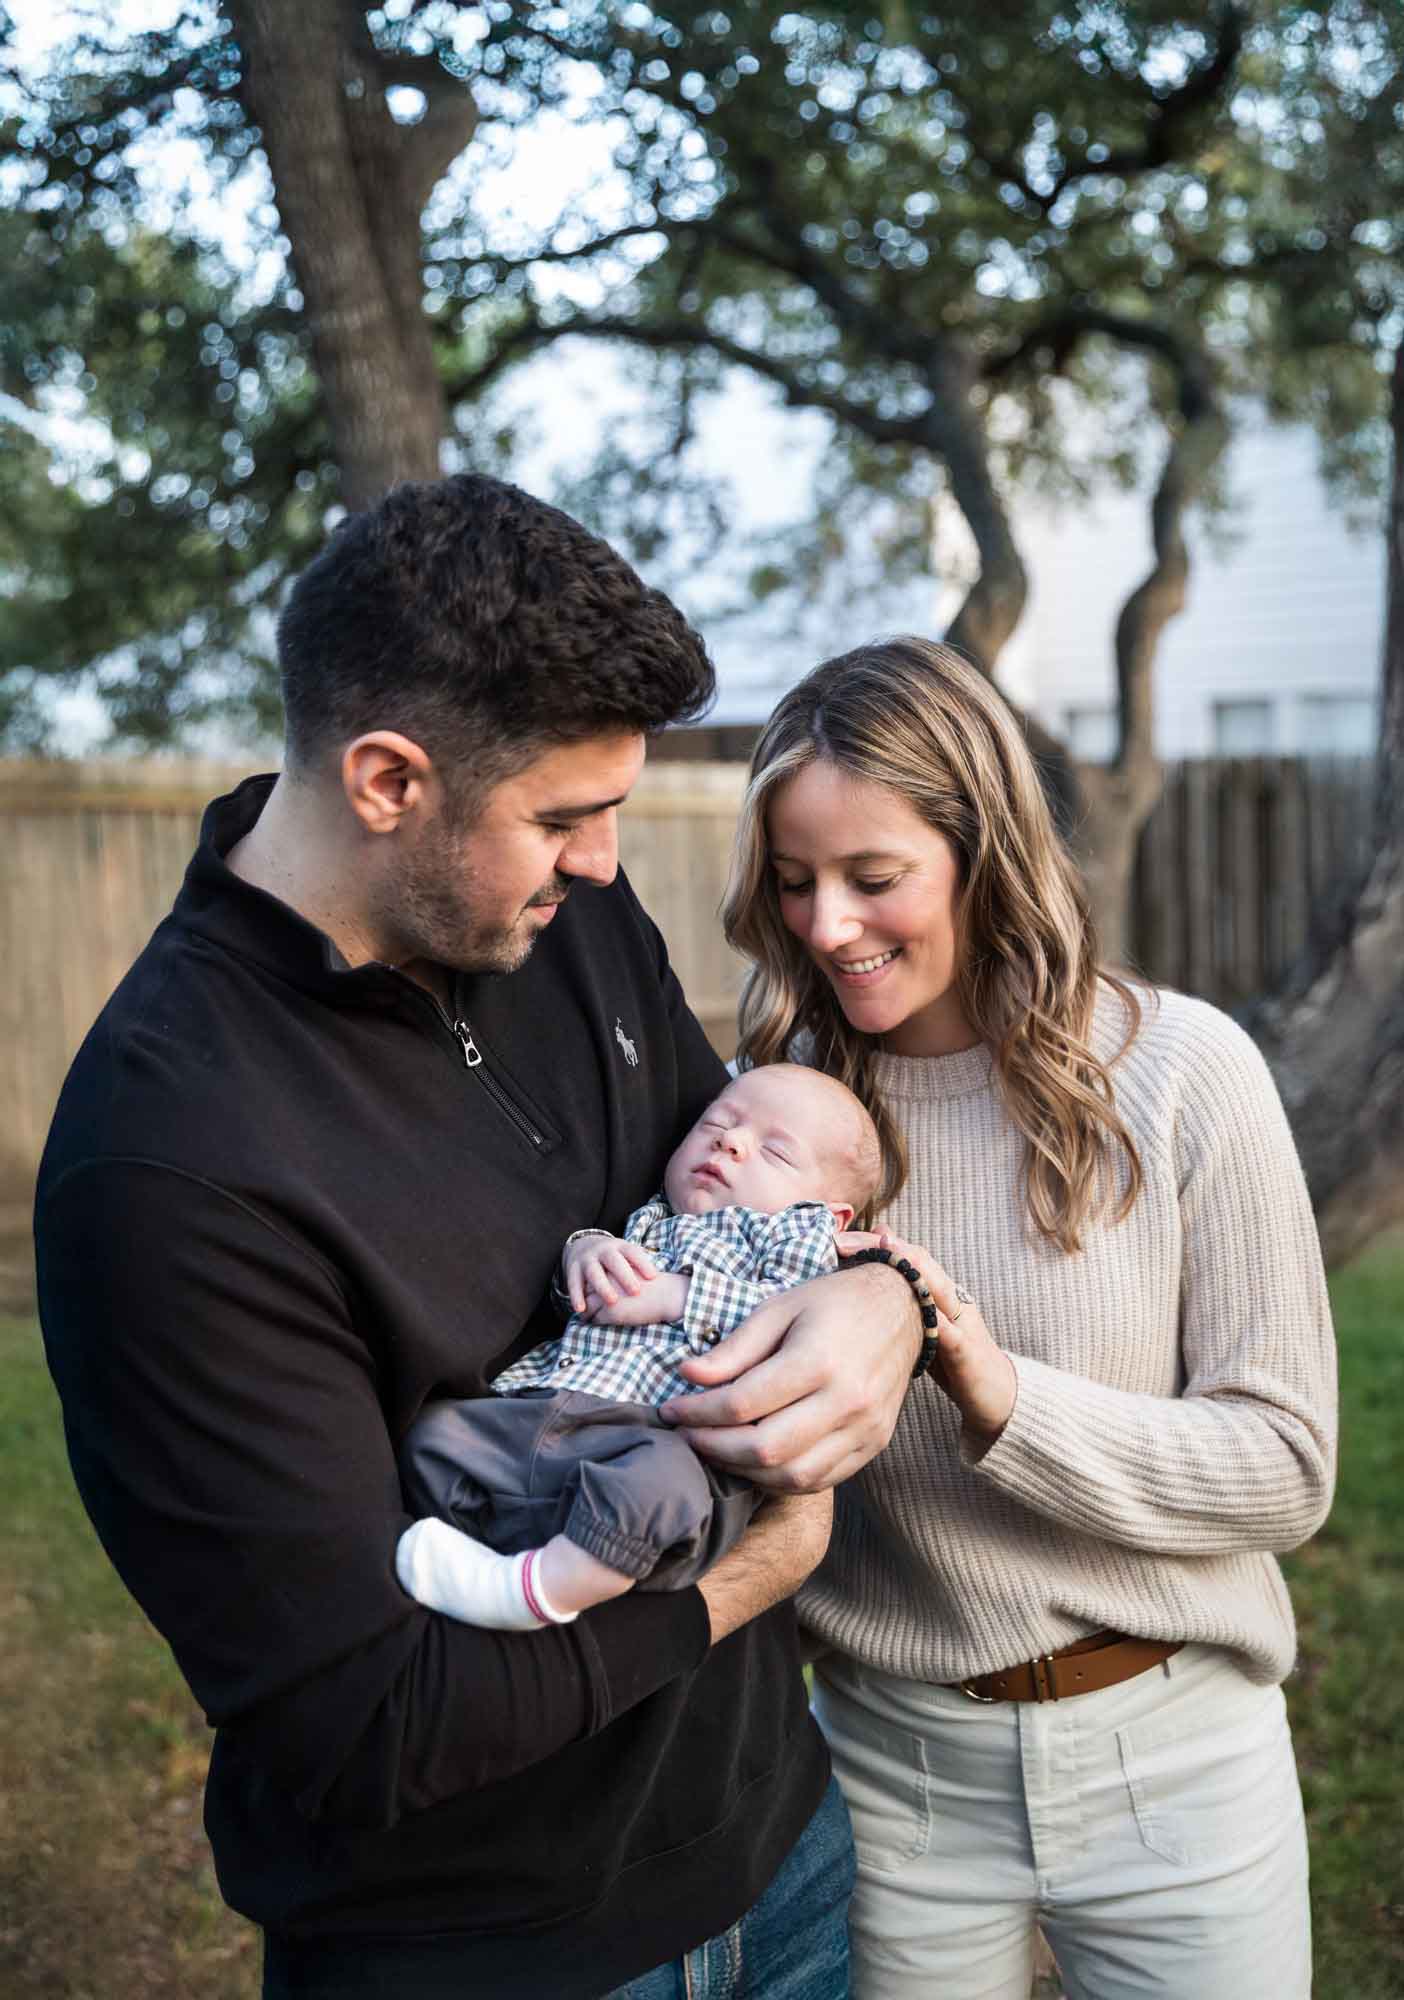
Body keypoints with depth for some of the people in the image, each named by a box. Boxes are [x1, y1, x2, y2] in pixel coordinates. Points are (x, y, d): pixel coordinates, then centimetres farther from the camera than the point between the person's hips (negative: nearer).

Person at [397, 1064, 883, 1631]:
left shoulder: (798, 1230, 18)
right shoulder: (647, 1219, 35)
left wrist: (676, 1295, -6)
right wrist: (584, 1245, 8)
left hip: (665, 1433, -6)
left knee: (655, 1480, -40)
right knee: (436, 1432, -13)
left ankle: (534, 1588, -39)